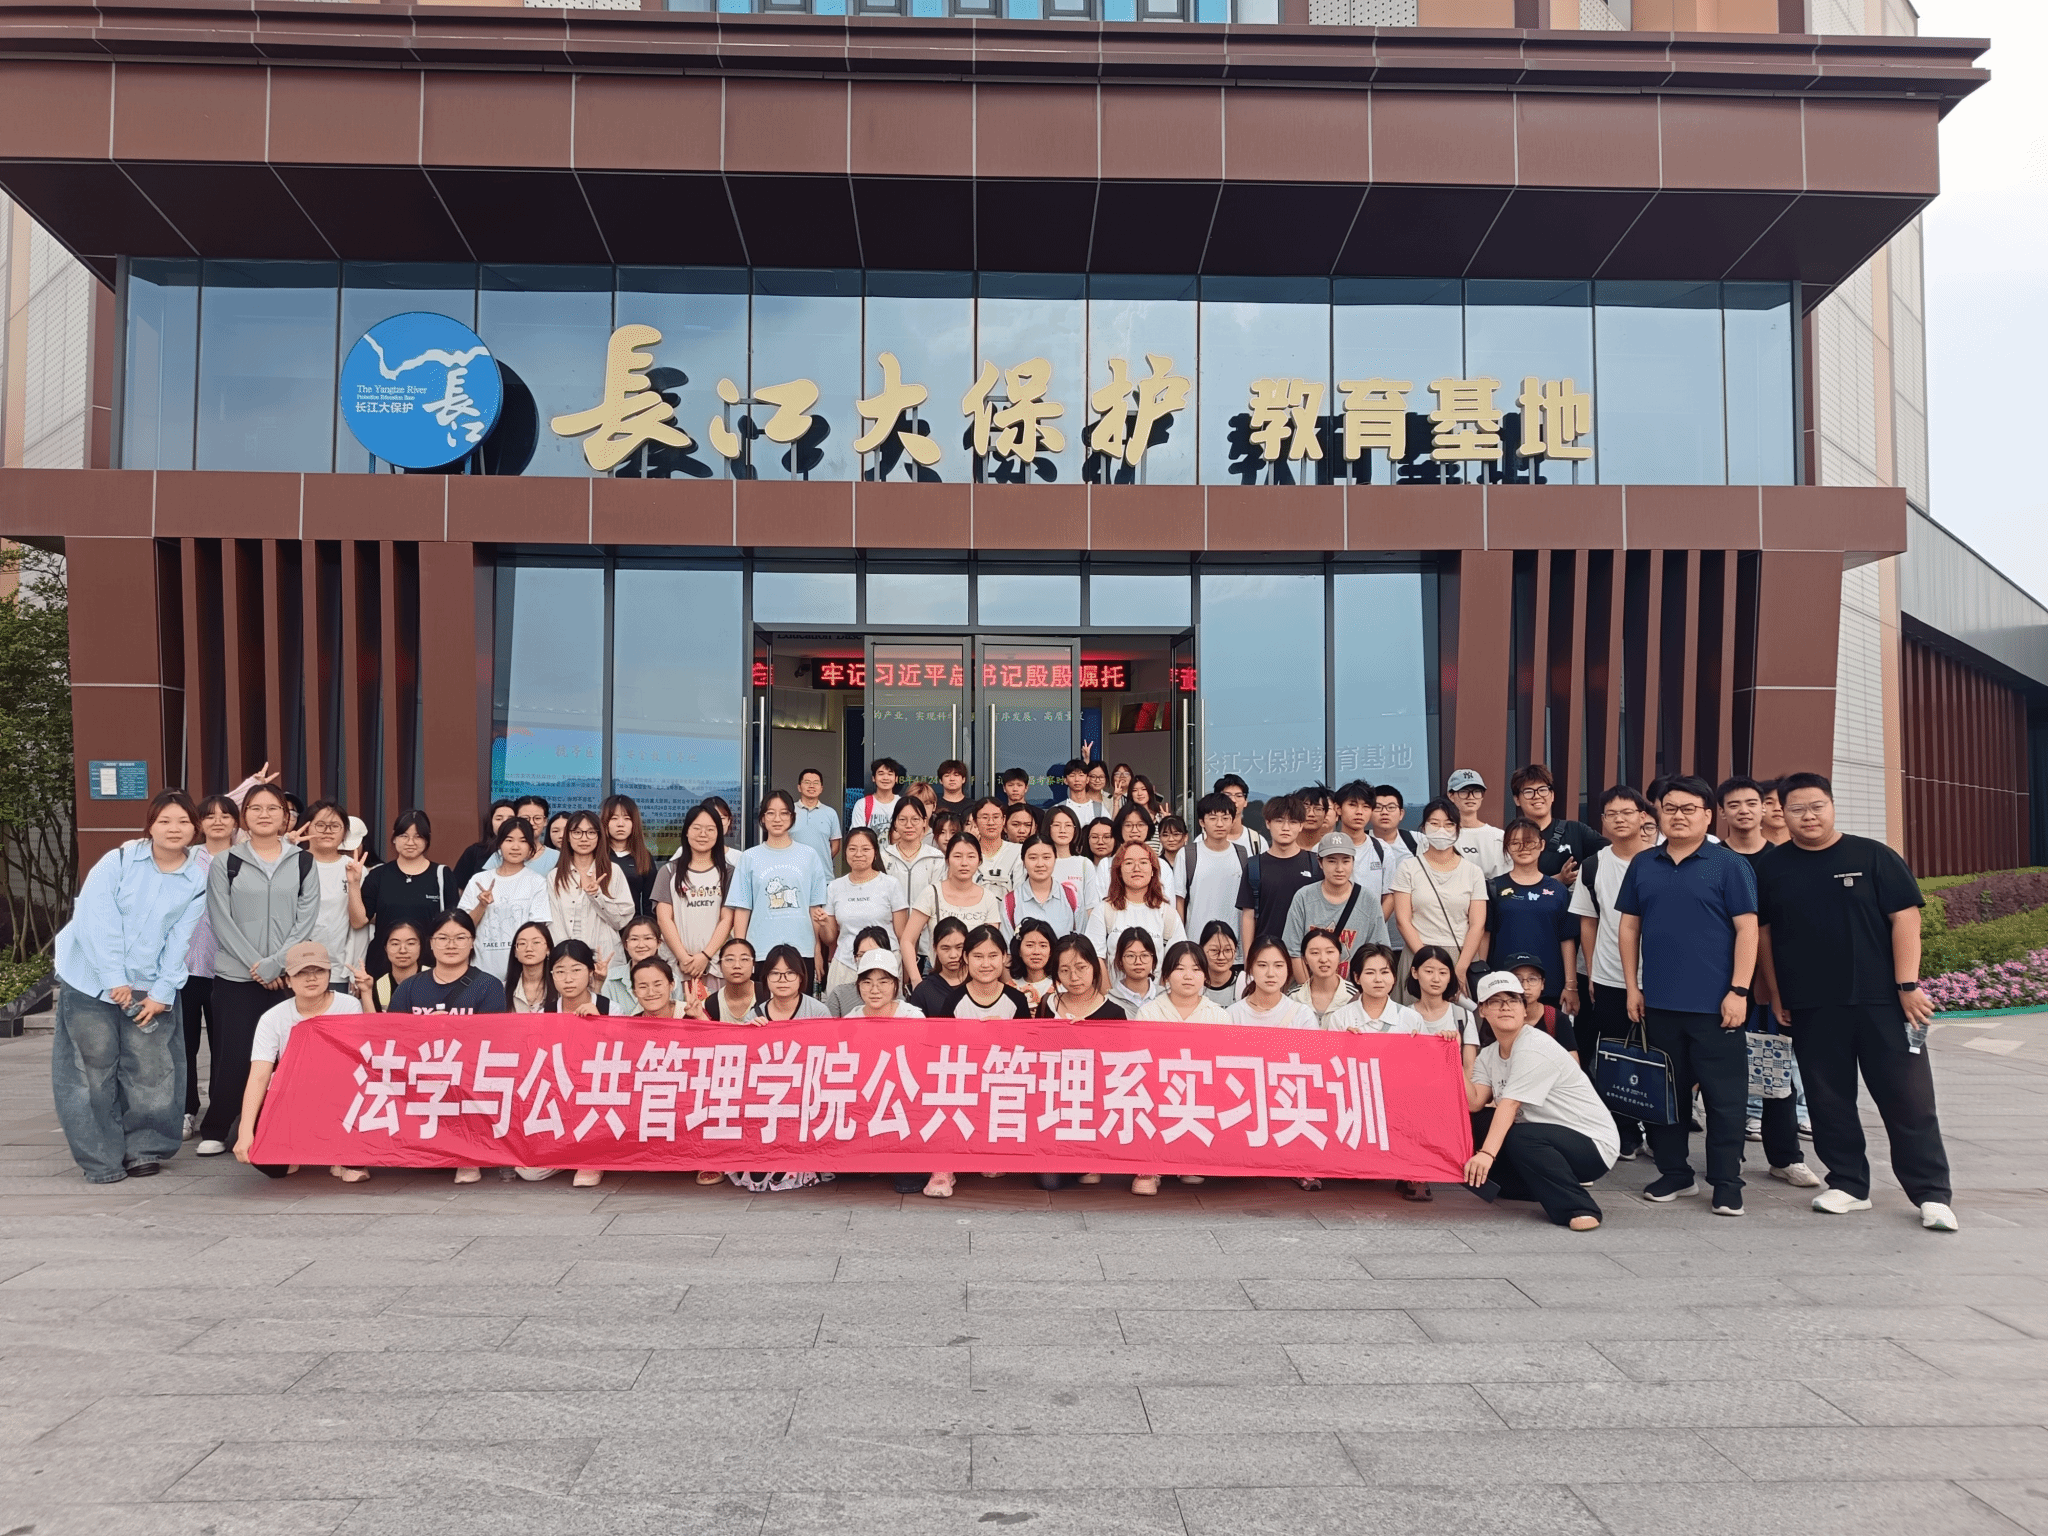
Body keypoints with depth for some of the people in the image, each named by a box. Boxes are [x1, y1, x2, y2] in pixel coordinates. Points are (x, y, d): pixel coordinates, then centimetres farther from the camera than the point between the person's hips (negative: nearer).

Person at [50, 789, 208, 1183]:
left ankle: (144, 1148, 15)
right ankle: (101, 1158, 10)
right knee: (95, 1068, 1)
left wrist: (161, 992, -9)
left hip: (151, 987, 2)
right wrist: (114, 980, -16)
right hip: (93, 981, -2)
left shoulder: (198, 879, 0)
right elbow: (96, 921, -12)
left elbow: (179, 939, -2)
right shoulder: (119, 861, -7)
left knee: (151, 1070, 1)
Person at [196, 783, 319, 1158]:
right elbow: (222, 922, -1)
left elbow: (305, 922, 0)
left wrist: (273, 965, -10)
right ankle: (214, 1131, 16)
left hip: (287, 977, 0)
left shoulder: (303, 863, 7)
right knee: (232, 1057, -1)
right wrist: (255, 965, -9)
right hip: (235, 977, 0)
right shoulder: (225, 864, 6)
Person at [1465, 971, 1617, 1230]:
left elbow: (1510, 1105, -29)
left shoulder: (1536, 1048, -18)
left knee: (1520, 1138, -34)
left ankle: (1578, 1207, -20)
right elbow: (1474, 1103, -7)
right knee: (1479, 1122, -5)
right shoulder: (1488, 1055, 8)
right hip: (1544, 1140, 9)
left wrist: (1486, 1153, -38)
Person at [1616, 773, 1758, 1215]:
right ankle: (1674, 1172, 23)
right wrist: (1632, 987, 6)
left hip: (1715, 1004, -4)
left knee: (1724, 1096, 1)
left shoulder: (1729, 864, -2)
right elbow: (1629, 926, 12)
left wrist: (1739, 990, -12)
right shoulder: (1642, 865, 9)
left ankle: (1727, 1184, 10)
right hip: (1659, 1002, 4)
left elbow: (1746, 929, -5)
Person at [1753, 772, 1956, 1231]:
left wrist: (1908, 985, -9)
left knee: (1908, 1098, 0)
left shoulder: (1871, 856, -1)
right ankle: (1848, 1184, 21)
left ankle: (1933, 1194, 9)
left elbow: (1905, 916, -3)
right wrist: (1777, 996, 6)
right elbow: (1762, 932, 9)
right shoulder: (1772, 867, 5)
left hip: (1882, 1002, -2)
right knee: (1828, 1099, 8)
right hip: (1811, 1008, 2)